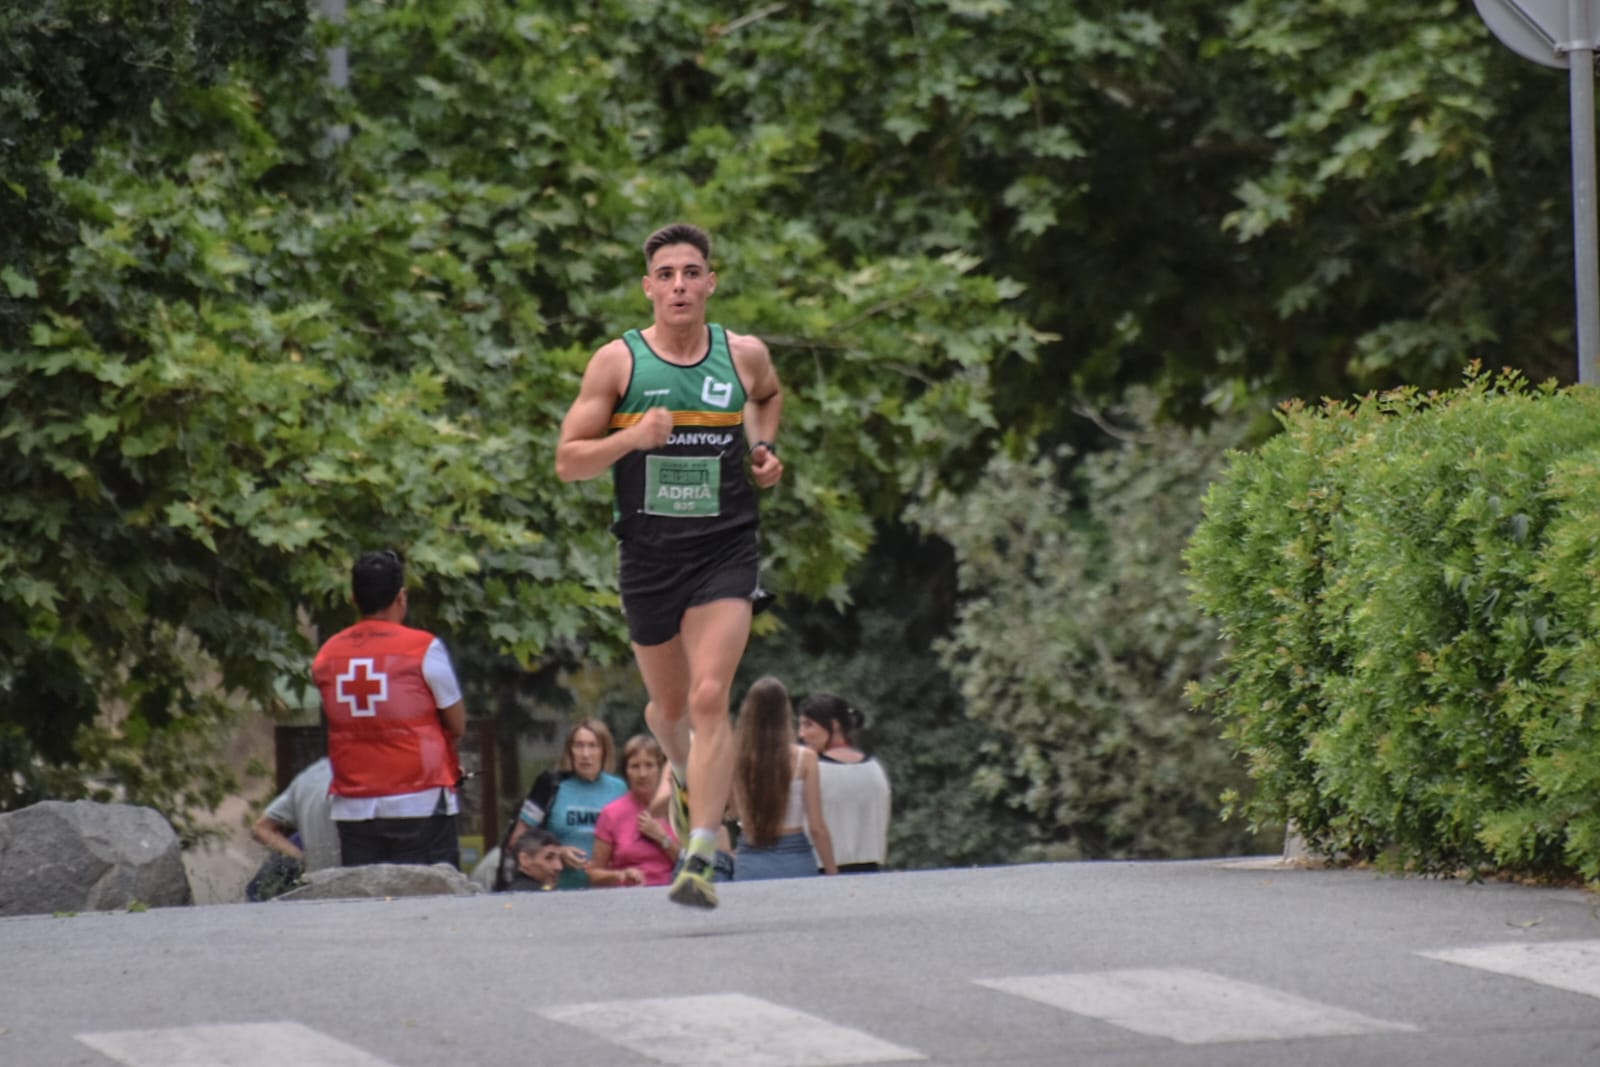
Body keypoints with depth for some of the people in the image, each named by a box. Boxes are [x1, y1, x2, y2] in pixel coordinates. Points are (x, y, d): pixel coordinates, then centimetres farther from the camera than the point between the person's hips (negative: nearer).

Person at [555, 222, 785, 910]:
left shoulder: (745, 355, 2)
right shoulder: (617, 361, -4)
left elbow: (769, 395, 28)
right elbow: (568, 462, -3)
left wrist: (763, 450, 9)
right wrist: (630, 438, -19)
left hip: (725, 551, -1)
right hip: (648, 556, 1)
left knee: (710, 698, -17)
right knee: (669, 705, 16)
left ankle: (699, 861, -19)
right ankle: (685, 776, 52)